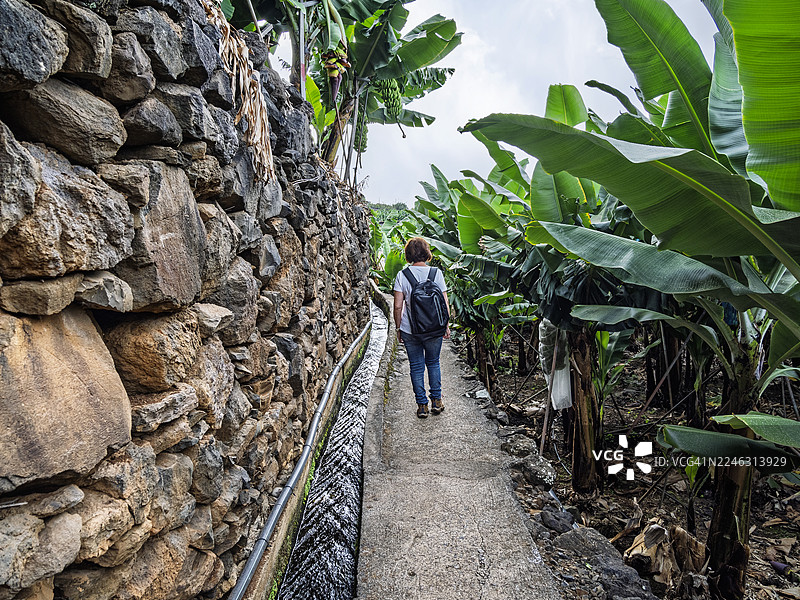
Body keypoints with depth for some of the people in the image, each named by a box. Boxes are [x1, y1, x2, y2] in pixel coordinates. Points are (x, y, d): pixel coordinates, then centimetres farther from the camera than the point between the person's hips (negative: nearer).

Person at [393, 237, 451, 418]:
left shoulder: (402, 275, -6)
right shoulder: (436, 273, -6)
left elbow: (398, 306, -7)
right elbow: (444, 303, -4)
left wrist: (398, 328, 5)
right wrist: (446, 326, 7)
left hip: (409, 330, 0)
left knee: (416, 366, 12)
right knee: (433, 363, 19)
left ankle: (422, 405, 18)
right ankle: (436, 401, 24)